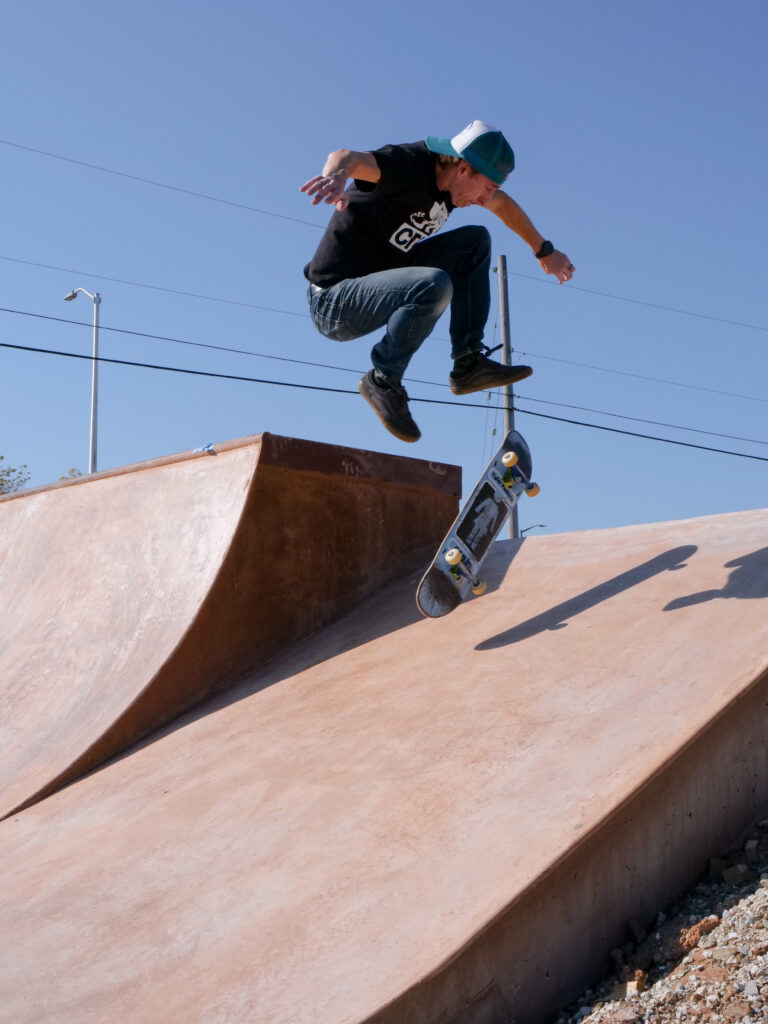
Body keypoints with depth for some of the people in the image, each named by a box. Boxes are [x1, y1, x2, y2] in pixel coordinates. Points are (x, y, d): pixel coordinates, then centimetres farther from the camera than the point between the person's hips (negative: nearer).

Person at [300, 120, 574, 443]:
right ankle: (383, 380, -13)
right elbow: (346, 156, -42)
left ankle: (468, 362, 2)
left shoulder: (450, 176, 4)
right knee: (435, 285, -34)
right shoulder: (409, 166, -22)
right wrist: (337, 175, -65)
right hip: (334, 302, -9)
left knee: (475, 240, 5)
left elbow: (503, 203, 24)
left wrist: (544, 251, 29)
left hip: (379, 282, 9)